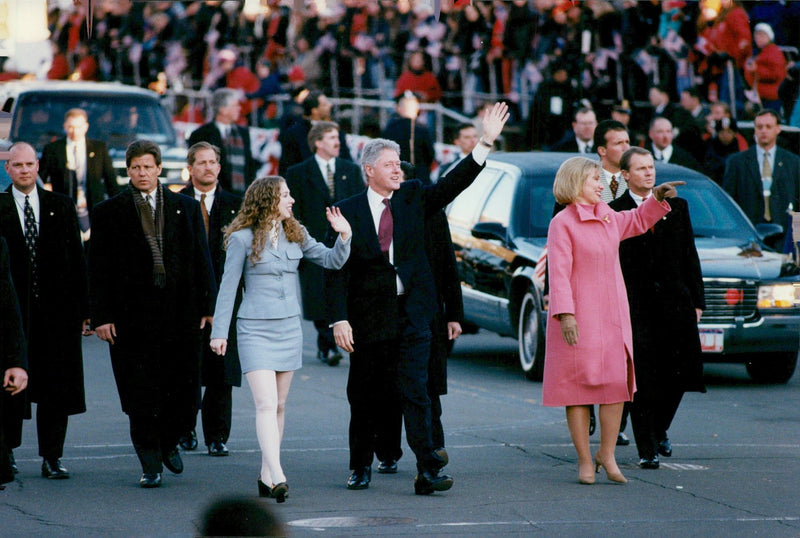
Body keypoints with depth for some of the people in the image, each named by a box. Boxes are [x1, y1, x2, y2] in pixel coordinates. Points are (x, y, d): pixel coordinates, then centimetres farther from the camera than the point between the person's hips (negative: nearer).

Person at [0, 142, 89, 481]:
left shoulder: (60, 206, 9)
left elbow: (77, 260, 9)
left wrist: (83, 309, 3)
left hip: (57, 311, 2)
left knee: (56, 388, 3)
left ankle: (52, 457, 9)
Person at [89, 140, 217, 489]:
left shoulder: (186, 207, 10)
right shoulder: (109, 212, 4)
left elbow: (201, 260, 10)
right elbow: (99, 269, 2)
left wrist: (207, 306, 3)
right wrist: (102, 316, -5)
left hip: (180, 313, 2)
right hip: (133, 314, -2)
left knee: (184, 391, 4)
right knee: (141, 396, -1)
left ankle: (169, 441, 30)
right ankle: (151, 465, 7)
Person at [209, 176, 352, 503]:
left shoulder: (295, 235, 8)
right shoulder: (242, 238, -7)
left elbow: (332, 261, 11)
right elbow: (228, 286, -4)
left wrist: (344, 236, -7)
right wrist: (219, 331, -5)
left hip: (289, 328, 6)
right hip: (255, 329, -6)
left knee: (279, 405, 9)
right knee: (266, 404, -15)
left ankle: (266, 476, 17)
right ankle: (278, 476, -25)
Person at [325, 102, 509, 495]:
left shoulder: (413, 198, 7)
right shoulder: (348, 212, -1)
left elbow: (453, 183, -4)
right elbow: (336, 271, -3)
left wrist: (486, 143, -15)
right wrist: (339, 320, -12)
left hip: (412, 315, 0)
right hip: (369, 318, 0)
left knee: (415, 392, -9)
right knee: (366, 398, 10)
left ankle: (427, 470, -14)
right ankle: (361, 467, 28)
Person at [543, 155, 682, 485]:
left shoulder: (607, 216, 13)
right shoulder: (562, 223, -8)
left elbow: (636, 223, 34)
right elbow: (558, 272, -14)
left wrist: (657, 200, 19)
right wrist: (564, 314, -22)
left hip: (611, 315, 6)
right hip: (579, 318, -6)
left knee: (617, 382, 0)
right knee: (579, 385, -1)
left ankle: (607, 454, 13)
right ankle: (585, 461, 5)